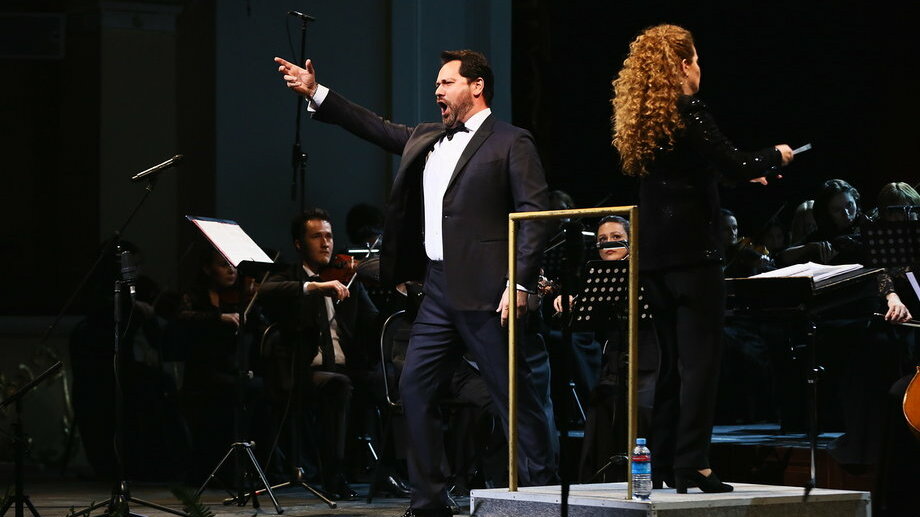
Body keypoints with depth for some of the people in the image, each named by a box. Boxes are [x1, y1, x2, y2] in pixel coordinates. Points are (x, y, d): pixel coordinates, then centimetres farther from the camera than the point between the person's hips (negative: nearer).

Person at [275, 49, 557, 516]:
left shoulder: (511, 143, -4)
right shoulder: (426, 139, 19)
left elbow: (534, 216, -10)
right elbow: (376, 128, 25)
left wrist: (520, 282, -18)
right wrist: (315, 93, 19)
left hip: (484, 291, -8)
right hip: (437, 286, 8)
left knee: (513, 393, -4)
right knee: (414, 389, 6)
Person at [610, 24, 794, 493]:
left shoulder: (639, 120, 12)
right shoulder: (687, 113, -12)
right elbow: (737, 165, -16)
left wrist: (746, 172, 29)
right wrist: (775, 156, 4)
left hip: (655, 256, 8)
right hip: (693, 252, -8)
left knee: (672, 362, 15)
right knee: (701, 360, -5)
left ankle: (662, 465, 16)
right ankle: (692, 466, -8)